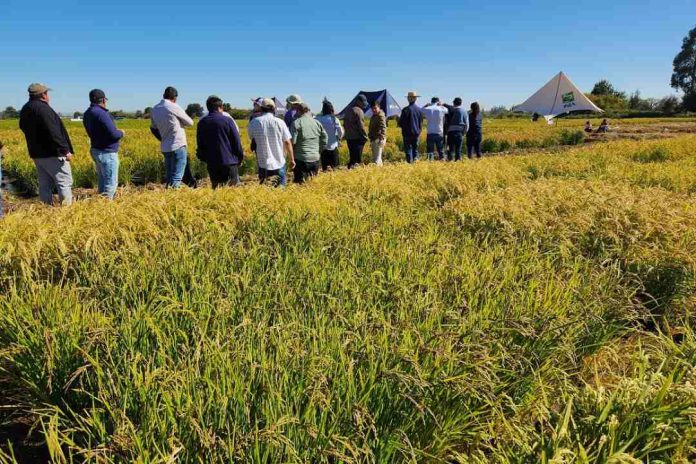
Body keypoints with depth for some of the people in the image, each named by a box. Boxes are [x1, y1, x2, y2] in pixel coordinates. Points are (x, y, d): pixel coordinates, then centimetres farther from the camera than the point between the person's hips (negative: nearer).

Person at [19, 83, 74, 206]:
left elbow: (24, 128, 23)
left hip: (36, 153, 9)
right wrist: (65, 150, -19)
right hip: (52, 154, -9)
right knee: (64, 182, -5)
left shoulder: (25, 110, 12)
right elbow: (54, 134, -22)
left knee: (45, 184, 13)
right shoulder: (43, 109, -17)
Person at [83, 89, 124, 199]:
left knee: (102, 181, 19)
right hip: (107, 153, -10)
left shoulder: (87, 114, 10)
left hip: (96, 150, 10)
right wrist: (121, 133, -1)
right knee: (110, 183, -4)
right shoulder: (100, 113, -19)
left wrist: (117, 133, 12)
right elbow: (113, 134, -22)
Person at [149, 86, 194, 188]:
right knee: (176, 176, -5)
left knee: (168, 175, 14)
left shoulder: (155, 109, 9)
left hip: (165, 147, 7)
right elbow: (190, 122, -1)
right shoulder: (174, 107, -10)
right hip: (178, 145, -7)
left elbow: (153, 128, 20)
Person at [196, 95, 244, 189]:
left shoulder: (202, 123, 6)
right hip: (229, 161, -4)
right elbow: (236, 141, -4)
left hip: (211, 163, 4)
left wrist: (204, 158, 23)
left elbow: (200, 144, 12)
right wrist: (240, 157, 8)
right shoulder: (227, 120, -6)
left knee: (216, 187, 11)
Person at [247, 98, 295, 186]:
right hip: (279, 163, -1)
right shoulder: (280, 122, -6)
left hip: (263, 164, 1)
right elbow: (287, 142, -3)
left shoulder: (254, 123, -3)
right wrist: (292, 159, 5)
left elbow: (251, 139, 10)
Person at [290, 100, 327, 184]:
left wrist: (292, 153, 4)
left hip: (301, 159, -5)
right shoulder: (317, 122, 8)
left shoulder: (296, 123, -9)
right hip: (315, 158, 5)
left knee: (300, 183, -1)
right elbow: (325, 139, 10)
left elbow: (292, 141, -12)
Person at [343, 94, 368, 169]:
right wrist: (365, 136, -8)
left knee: (352, 155, 14)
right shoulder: (359, 111, -12)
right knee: (358, 156, -5)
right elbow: (361, 125, -16)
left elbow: (345, 123, 18)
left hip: (348, 137, 8)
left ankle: (350, 167, 15)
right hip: (357, 138, -8)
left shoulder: (348, 110, 15)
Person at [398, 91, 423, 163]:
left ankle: (410, 162, -4)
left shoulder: (406, 109, -13)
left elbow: (401, 123, -10)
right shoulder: (419, 110, 3)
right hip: (416, 133, 5)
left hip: (408, 133, -4)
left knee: (408, 149, 0)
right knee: (415, 149, 14)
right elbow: (421, 123, 11)